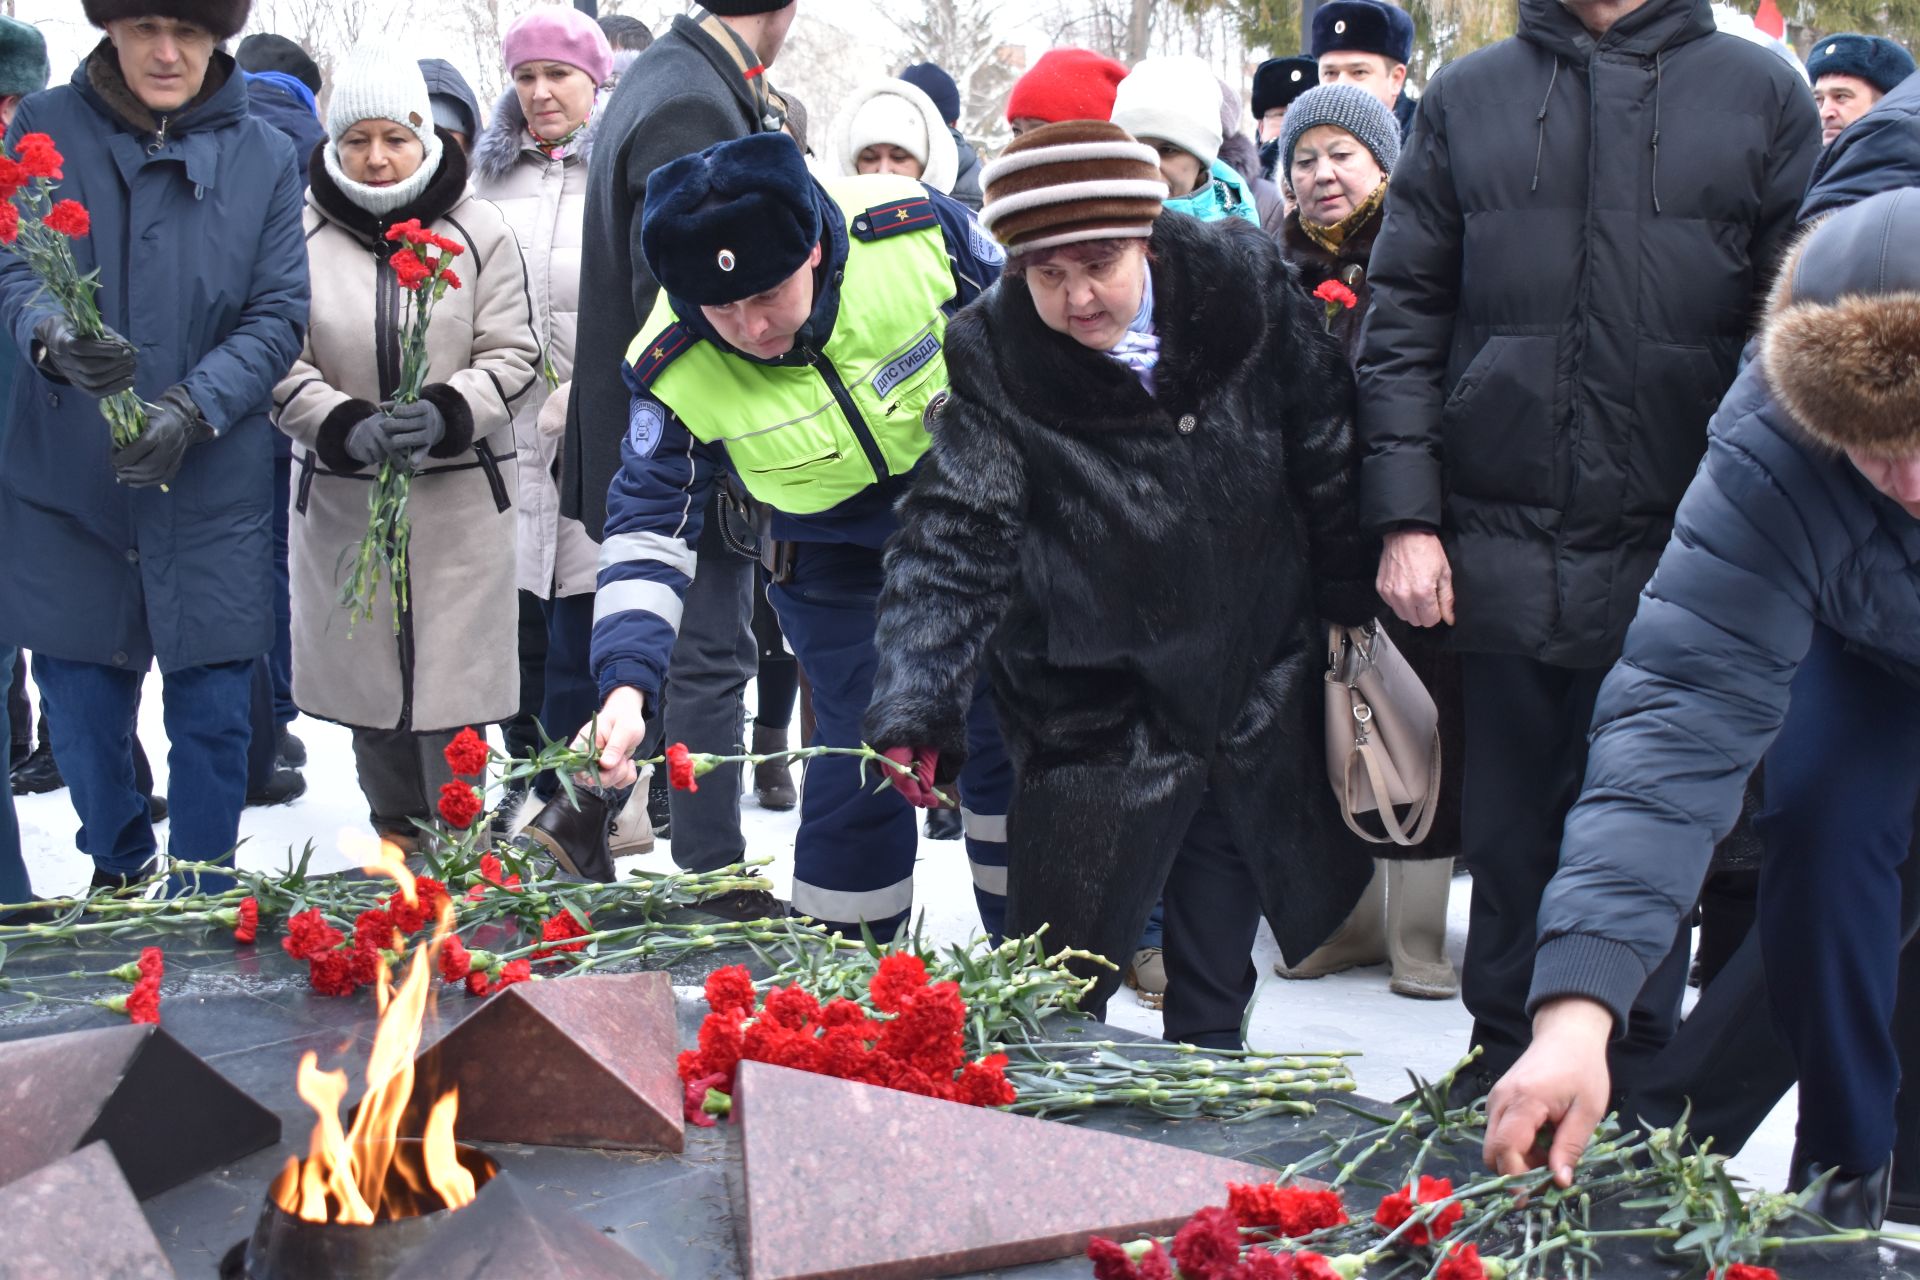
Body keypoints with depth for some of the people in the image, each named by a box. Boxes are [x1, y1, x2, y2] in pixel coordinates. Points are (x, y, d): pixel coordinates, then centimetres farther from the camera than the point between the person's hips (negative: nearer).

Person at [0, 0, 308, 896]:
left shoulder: (265, 157, 1)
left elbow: (280, 315, -3)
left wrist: (192, 407, -19)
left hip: (213, 486, 0)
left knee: (212, 712, 3)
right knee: (80, 700, 12)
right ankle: (118, 871, 37)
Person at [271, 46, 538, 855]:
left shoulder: (478, 231, -3)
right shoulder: (300, 234, -3)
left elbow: (512, 355, -2)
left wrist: (446, 414, -19)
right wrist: (343, 425, -21)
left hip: (460, 494, -1)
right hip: (341, 493, 2)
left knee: (452, 676, -1)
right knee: (363, 668, 11)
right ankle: (397, 835, 27)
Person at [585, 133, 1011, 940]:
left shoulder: (915, 229, -28)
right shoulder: (678, 372, -26)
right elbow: (649, 527, -19)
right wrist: (626, 683, -32)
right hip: (839, 569, -1)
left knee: (1014, 740, 10)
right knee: (863, 761, -5)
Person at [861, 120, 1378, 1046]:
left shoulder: (1244, 288, -9)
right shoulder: (994, 359, -15)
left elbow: (1329, 464, 4)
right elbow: (954, 542, -18)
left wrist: (1355, 609, 10)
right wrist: (914, 709, -29)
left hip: (1260, 698, 3)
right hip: (1097, 719, -2)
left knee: (1216, 990, 17)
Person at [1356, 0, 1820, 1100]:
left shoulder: (1765, 95, 5)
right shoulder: (1468, 99, 10)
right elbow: (1404, 320, 8)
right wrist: (1407, 516, -1)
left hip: (1675, 561, -1)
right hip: (1503, 553, 2)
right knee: (1510, 834, 10)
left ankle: (1637, 1095, 19)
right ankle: (1505, 1076, 23)